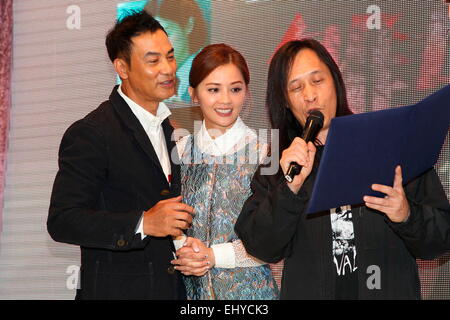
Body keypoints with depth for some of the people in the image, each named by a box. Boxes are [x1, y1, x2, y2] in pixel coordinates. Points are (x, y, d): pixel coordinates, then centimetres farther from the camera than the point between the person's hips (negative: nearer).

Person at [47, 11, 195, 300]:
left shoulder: (169, 128, 13)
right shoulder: (89, 133, -13)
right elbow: (62, 221, -21)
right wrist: (143, 224, -29)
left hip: (173, 286, 7)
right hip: (118, 289, -7)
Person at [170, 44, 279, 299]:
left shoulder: (264, 153, -7)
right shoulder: (180, 152, 3)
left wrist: (213, 256, -14)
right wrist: (183, 252, -11)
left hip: (249, 286, -2)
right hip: (192, 286, 2)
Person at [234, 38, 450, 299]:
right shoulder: (276, 162, 2)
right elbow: (262, 249, -8)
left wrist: (407, 216, -22)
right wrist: (290, 189, -19)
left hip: (389, 291, -1)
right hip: (310, 291, 1)